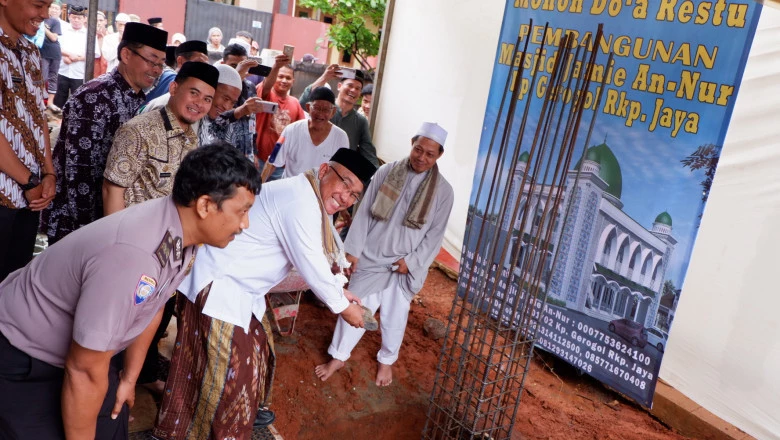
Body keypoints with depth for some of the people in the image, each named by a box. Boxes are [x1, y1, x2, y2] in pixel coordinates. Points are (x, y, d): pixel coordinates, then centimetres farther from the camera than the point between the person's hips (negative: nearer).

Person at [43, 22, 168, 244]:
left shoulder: (139, 100, 6)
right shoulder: (96, 97, -18)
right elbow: (78, 169, -20)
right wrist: (86, 225, -19)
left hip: (107, 217, 7)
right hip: (73, 220, -7)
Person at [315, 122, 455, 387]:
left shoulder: (443, 190, -9)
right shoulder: (386, 172, -7)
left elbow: (436, 233, -4)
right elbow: (364, 213, -3)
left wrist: (412, 261, -10)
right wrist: (353, 249, -4)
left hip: (405, 265, 0)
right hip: (371, 258, 0)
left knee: (394, 317, 14)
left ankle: (386, 360, 39)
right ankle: (338, 357, 31)